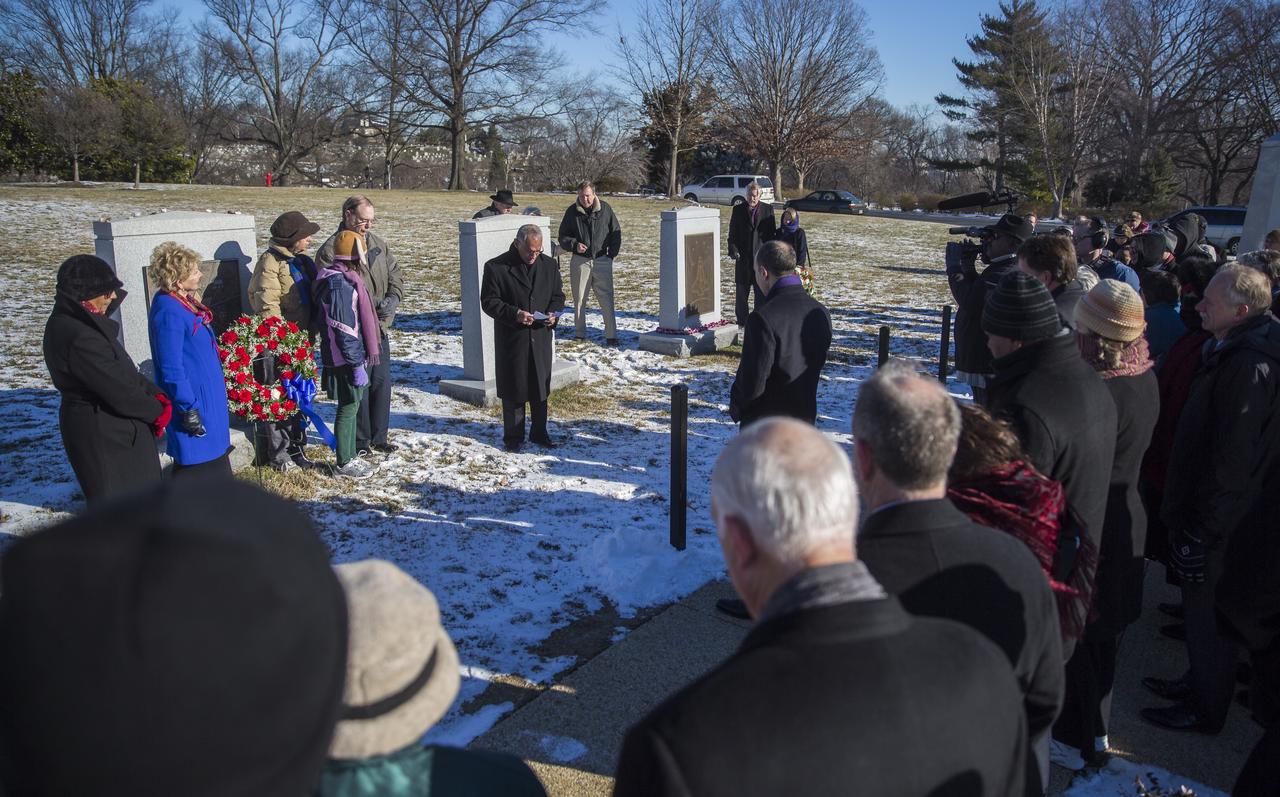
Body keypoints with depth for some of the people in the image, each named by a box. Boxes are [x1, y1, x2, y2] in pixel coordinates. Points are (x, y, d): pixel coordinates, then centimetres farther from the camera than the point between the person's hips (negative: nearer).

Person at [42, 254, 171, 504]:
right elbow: (119, 392, -24)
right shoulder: (79, 338, -27)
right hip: (102, 436, -10)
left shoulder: (71, 321, 5)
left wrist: (155, 394, -5)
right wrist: (157, 409, -8)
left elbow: (124, 371, 8)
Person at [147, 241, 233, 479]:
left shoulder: (184, 300, 5)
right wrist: (189, 410, -21)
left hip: (208, 392, 10)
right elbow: (171, 368, -23)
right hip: (192, 396, -10)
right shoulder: (168, 312, -24)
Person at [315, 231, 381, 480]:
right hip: (347, 359, -10)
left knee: (352, 406, 17)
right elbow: (343, 330, -23)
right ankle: (345, 464, 10)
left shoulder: (347, 279, 11)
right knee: (349, 408, 0)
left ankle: (351, 456, 29)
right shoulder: (339, 284, -21)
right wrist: (357, 364, -22)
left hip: (355, 356, 10)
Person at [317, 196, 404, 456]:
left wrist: (393, 298, -6)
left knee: (382, 383, 14)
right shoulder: (330, 250, -11)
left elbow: (395, 274, 15)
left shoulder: (377, 243, 10)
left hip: (380, 328, 7)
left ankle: (379, 437, 28)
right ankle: (360, 441, 17)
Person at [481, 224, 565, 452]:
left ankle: (539, 433, 27)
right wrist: (514, 314, -23)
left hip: (541, 337, 4)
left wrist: (553, 314, -9)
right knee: (513, 390, 6)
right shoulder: (496, 267, -8)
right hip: (511, 339, -3)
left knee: (540, 388, 12)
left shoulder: (549, 265, 5)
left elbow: (558, 296, 12)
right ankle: (513, 436, 19)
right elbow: (489, 301, -9)